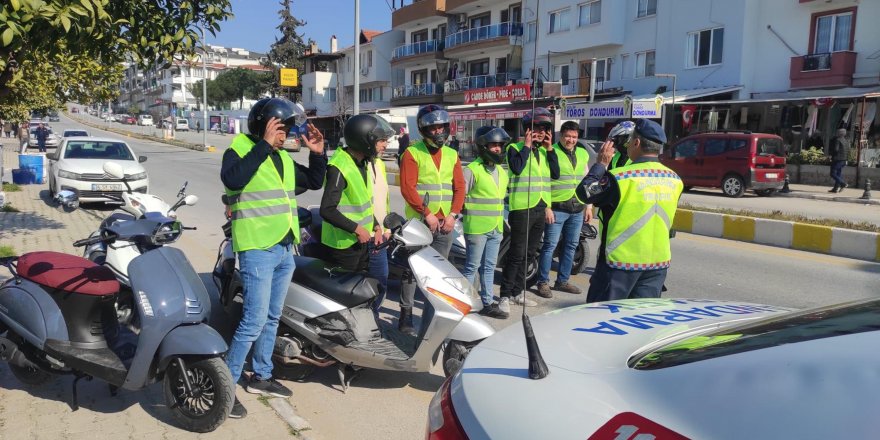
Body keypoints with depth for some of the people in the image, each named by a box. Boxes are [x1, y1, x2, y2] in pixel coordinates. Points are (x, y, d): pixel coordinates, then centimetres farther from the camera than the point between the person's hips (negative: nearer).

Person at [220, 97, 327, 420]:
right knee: (254, 322, -10)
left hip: (285, 249, 8)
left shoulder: (284, 158, 15)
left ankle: (261, 377, 29)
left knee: (272, 318, 16)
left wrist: (317, 153, 5)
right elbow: (233, 179, -28)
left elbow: (315, 182, 21)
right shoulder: (239, 149, -7)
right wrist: (264, 145, -26)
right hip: (258, 249, -8)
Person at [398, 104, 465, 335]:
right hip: (418, 221, -5)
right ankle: (406, 314, 4)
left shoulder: (452, 155, 12)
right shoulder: (413, 153, -3)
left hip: (445, 223, 5)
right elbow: (407, 188, -12)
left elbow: (459, 187, 9)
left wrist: (452, 215, -5)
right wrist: (427, 214, -16)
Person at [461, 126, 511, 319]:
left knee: (489, 267, 13)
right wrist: (470, 216, -14)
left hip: (496, 229, 7)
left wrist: (503, 221, 23)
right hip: (476, 228, -7)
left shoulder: (501, 172, 14)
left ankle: (488, 304, 21)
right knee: (472, 267, -1)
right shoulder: (472, 170, -11)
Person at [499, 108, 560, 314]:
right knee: (517, 254, -6)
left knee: (529, 254, 14)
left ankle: (517, 292, 25)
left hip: (541, 209, 7)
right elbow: (517, 168, -24)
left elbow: (555, 174, 5)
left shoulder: (544, 151, 14)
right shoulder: (515, 148, -5)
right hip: (522, 209, -7)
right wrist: (526, 146, -14)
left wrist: (549, 149, 0)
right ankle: (505, 295, 2)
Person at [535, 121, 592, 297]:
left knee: (571, 246, 12)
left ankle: (562, 281, 23)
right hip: (557, 208, -6)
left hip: (578, 209, 6)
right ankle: (543, 282, 6)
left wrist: (589, 206, 14)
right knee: (550, 246, -3)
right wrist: (546, 207, -13)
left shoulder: (583, 154, 13)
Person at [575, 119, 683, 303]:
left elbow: (584, 192, -9)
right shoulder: (674, 180, 1)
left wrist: (601, 164, 2)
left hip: (621, 261, -5)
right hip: (659, 261, 5)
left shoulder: (620, 177, -18)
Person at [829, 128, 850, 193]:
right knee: (838, 174, 10)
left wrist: (830, 153, -3)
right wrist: (846, 160, 18)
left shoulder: (837, 140, -13)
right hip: (843, 160, 9)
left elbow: (836, 149, -22)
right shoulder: (846, 141, 13)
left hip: (837, 159, -9)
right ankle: (836, 188, 11)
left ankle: (843, 183, -16)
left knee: (833, 174, -5)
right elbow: (848, 151, 15)